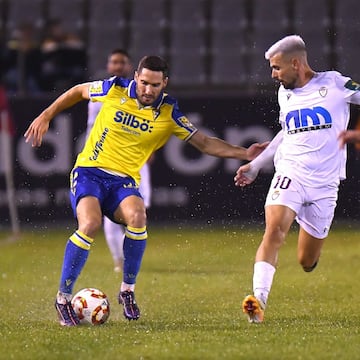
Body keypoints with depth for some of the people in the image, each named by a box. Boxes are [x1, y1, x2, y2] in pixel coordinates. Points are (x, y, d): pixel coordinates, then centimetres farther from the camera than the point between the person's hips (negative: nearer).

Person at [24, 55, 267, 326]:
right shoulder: (115, 89, -5)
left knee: (137, 217, -31)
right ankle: (63, 297, -14)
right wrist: (46, 116, 12)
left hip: (125, 181, 2)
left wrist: (244, 153, -4)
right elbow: (78, 92, 14)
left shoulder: (168, 112, -1)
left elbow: (204, 143, 4)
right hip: (89, 171, -2)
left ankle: (128, 290, -11)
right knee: (90, 225, -30)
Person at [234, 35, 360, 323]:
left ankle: (311, 247, 41)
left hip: (324, 183, -2)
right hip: (289, 174, 3)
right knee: (274, 231, -26)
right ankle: (259, 300, -33)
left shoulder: (333, 84, -4)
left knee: (307, 262, 4)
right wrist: (256, 164, 29)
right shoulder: (285, 94, 13)